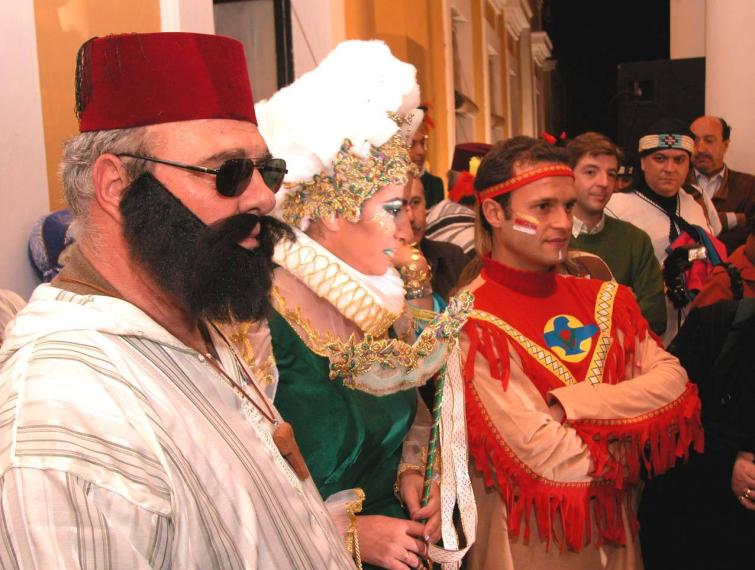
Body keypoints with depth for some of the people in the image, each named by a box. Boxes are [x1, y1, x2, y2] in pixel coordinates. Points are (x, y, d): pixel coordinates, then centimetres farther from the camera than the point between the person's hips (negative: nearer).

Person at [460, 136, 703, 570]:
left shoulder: (602, 300, 1)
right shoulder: (472, 325, -21)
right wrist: (633, 427, -8)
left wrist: (572, 405, -23)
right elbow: (551, 460, -24)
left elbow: (674, 380, -11)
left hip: (615, 531, 6)